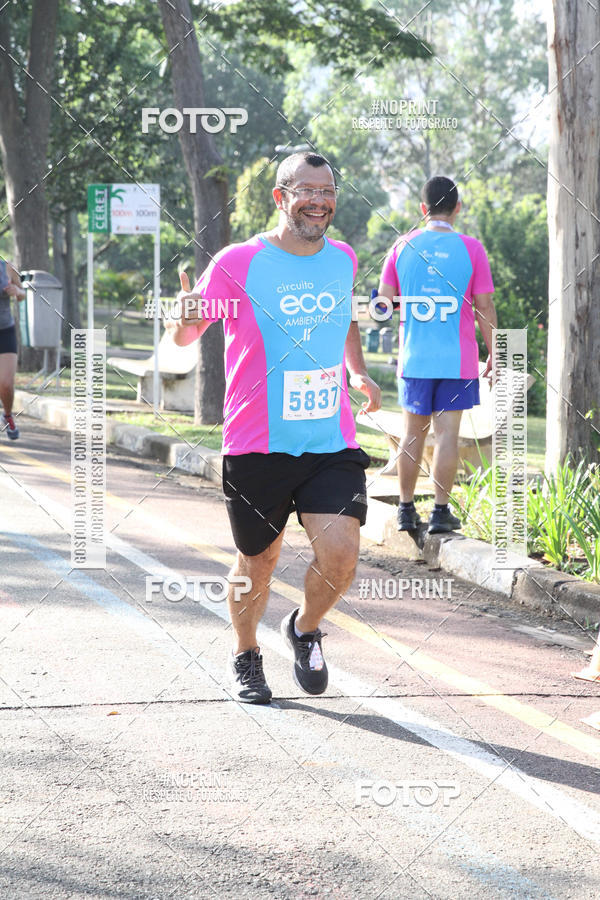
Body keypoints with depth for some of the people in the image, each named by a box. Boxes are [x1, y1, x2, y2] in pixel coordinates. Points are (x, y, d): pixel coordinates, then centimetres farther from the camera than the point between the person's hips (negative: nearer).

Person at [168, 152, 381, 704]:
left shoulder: (342, 259, 7)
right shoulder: (238, 263, -7)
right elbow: (185, 336, -1)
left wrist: (358, 370, 12)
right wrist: (186, 319, -25)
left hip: (332, 443, 3)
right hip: (257, 446, -3)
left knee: (340, 554, -13)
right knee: (258, 563, 9)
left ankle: (305, 629, 18)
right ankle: (246, 655, 37)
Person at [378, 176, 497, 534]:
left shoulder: (404, 246, 1)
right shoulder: (470, 248, -5)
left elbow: (384, 299, 4)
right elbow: (484, 307, -4)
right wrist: (493, 357, 4)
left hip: (414, 357, 2)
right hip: (457, 358, -2)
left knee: (413, 433, 10)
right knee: (447, 433, 0)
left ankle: (407, 509, 14)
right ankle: (441, 511, -2)